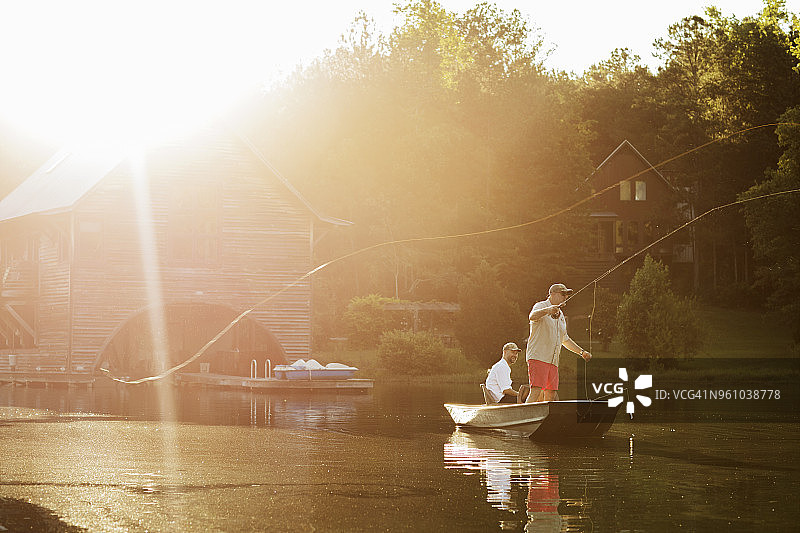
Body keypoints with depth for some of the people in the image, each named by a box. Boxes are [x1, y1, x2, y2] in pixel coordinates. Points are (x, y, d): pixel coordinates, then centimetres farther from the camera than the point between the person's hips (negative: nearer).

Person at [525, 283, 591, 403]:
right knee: (536, 391, -21)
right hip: (538, 357, -8)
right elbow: (532, 316, -27)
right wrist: (548, 310, -44)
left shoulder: (561, 316, 23)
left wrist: (581, 352, 30)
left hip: (553, 361, 8)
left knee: (551, 395, 2)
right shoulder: (541, 306, -2)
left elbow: (565, 339, 35)